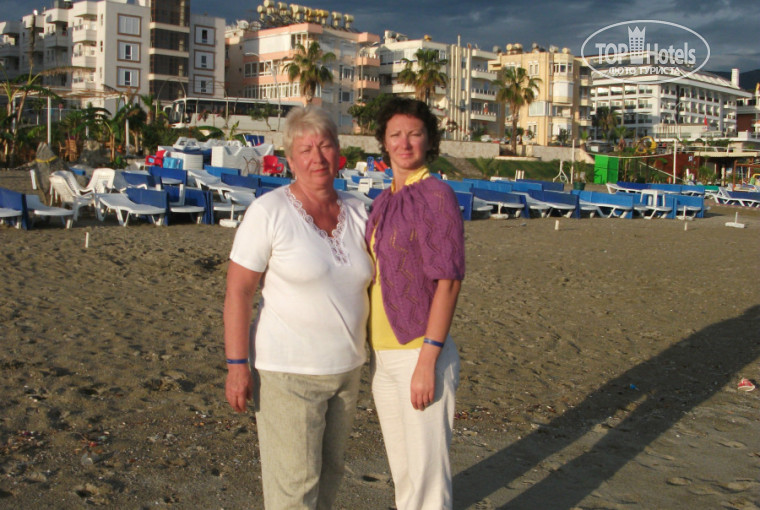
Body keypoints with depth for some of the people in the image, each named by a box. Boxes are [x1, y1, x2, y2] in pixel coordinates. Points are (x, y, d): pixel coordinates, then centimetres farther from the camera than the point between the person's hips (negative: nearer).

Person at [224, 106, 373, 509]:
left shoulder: (356, 212, 3)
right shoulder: (268, 212, -14)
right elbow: (238, 291, -14)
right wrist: (237, 366, -17)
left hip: (344, 368, 6)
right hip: (287, 372, -6)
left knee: (329, 471, 19)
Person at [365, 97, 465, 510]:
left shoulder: (437, 196, -12)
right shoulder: (383, 202, 11)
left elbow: (448, 281, -17)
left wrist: (427, 360, -21)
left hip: (420, 352, -8)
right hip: (383, 353, 8)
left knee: (427, 469, 2)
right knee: (401, 466, 20)